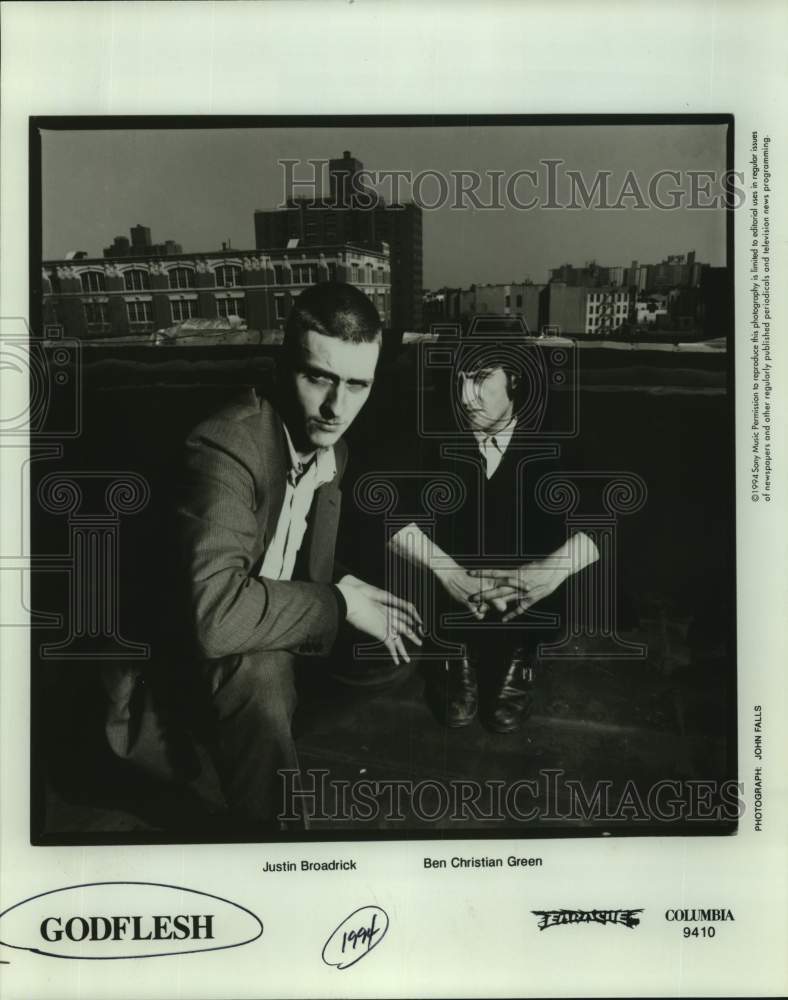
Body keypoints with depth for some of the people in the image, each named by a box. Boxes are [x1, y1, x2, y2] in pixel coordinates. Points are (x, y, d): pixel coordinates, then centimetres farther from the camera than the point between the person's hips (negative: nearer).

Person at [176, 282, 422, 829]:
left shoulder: (333, 449, -1)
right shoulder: (227, 447, -29)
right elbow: (217, 612, -38)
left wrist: (345, 586, -3)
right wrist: (338, 603, -26)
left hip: (278, 632, 8)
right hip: (195, 644, -8)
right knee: (261, 675, -32)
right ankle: (272, 824, -7)